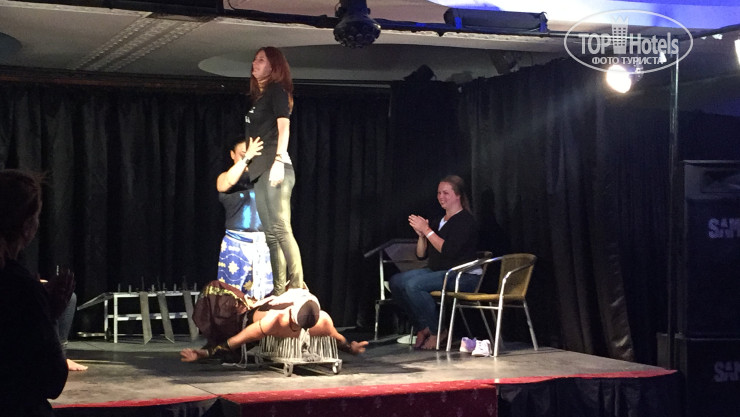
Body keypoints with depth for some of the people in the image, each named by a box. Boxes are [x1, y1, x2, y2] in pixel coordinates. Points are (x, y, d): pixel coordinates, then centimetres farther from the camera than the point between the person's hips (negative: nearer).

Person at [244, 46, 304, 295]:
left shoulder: (277, 90, -1)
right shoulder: (259, 96, 23)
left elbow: (284, 126, -14)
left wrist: (279, 160, -25)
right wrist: (248, 160, 20)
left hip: (275, 167, -9)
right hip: (261, 171, 9)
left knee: (280, 229, -16)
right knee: (271, 234, 6)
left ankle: (297, 285, -17)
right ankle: (280, 290, 7)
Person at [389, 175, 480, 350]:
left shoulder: (465, 221, -7)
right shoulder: (437, 221, 17)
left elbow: (448, 250, -20)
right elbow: (421, 255, 17)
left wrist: (427, 230, -17)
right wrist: (421, 235, -2)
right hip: (435, 270, 9)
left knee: (413, 285, -29)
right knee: (396, 281, -11)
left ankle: (436, 332, -14)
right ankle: (423, 328, -3)